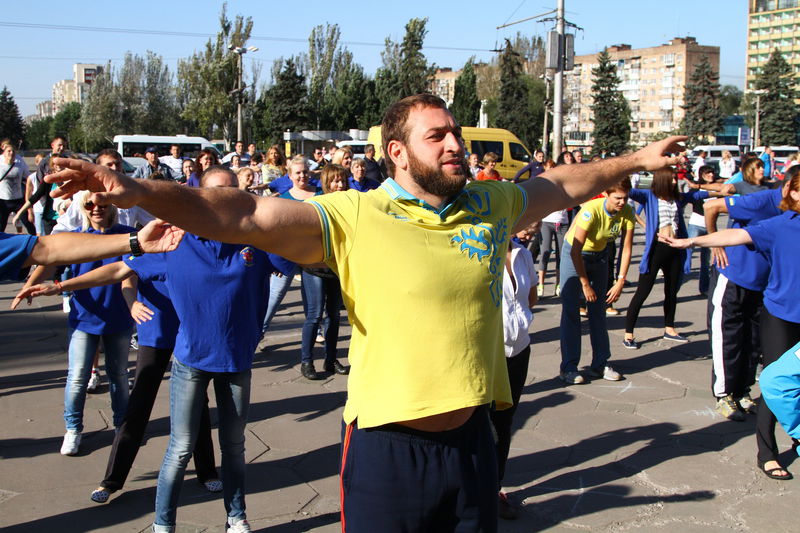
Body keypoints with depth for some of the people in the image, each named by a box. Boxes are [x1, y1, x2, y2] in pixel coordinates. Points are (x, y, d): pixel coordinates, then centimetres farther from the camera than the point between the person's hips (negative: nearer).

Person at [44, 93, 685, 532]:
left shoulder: (491, 205, 5)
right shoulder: (353, 217, -13)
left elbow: (562, 185, 22)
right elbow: (244, 215, -22)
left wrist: (634, 162, 30)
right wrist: (139, 192, -33)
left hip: (471, 437, 5)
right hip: (388, 445, -4)